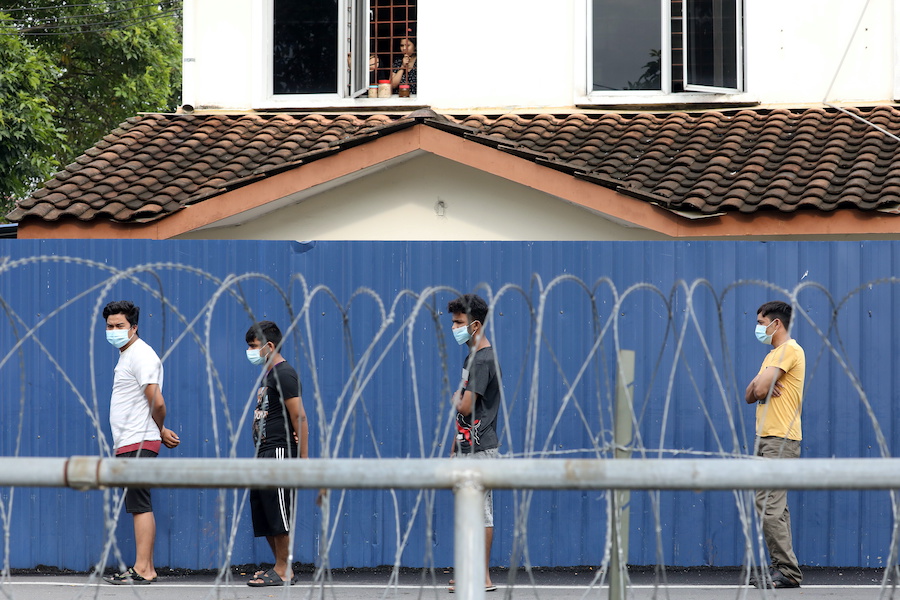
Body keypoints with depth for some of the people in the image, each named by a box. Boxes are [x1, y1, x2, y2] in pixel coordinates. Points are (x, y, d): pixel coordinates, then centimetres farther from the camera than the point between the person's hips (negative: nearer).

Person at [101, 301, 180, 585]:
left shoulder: (141, 356, -12)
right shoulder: (126, 355, 20)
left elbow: (156, 402, -18)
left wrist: (160, 431, -2)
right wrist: (161, 432, 17)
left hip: (138, 444, -10)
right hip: (128, 444, 10)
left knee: (140, 507, -10)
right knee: (139, 507, 9)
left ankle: (142, 570, -12)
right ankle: (146, 569, 11)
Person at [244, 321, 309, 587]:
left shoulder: (284, 374, -12)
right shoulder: (268, 375, 18)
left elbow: (299, 417, -16)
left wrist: (304, 458, -19)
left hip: (279, 451, -10)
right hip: (263, 455, 10)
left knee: (279, 516, -7)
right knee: (263, 519, 11)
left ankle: (283, 572, -2)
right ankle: (282, 569, 16)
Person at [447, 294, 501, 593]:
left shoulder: (484, 360, -15)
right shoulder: (472, 356, 16)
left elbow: (466, 406, -21)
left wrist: (456, 398, 0)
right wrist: (456, 445, 22)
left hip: (481, 450, -10)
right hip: (468, 448, 10)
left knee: (481, 512, -7)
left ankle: (484, 578, -4)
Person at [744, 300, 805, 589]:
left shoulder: (789, 350, -10)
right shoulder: (773, 354, 22)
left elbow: (759, 389, -19)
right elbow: (750, 395, 17)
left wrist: (760, 386, 4)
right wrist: (759, 387, -5)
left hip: (780, 440, -10)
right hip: (767, 438, 10)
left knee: (769, 506, -15)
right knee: (774, 508, 9)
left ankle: (787, 571, -15)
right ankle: (783, 569, 10)